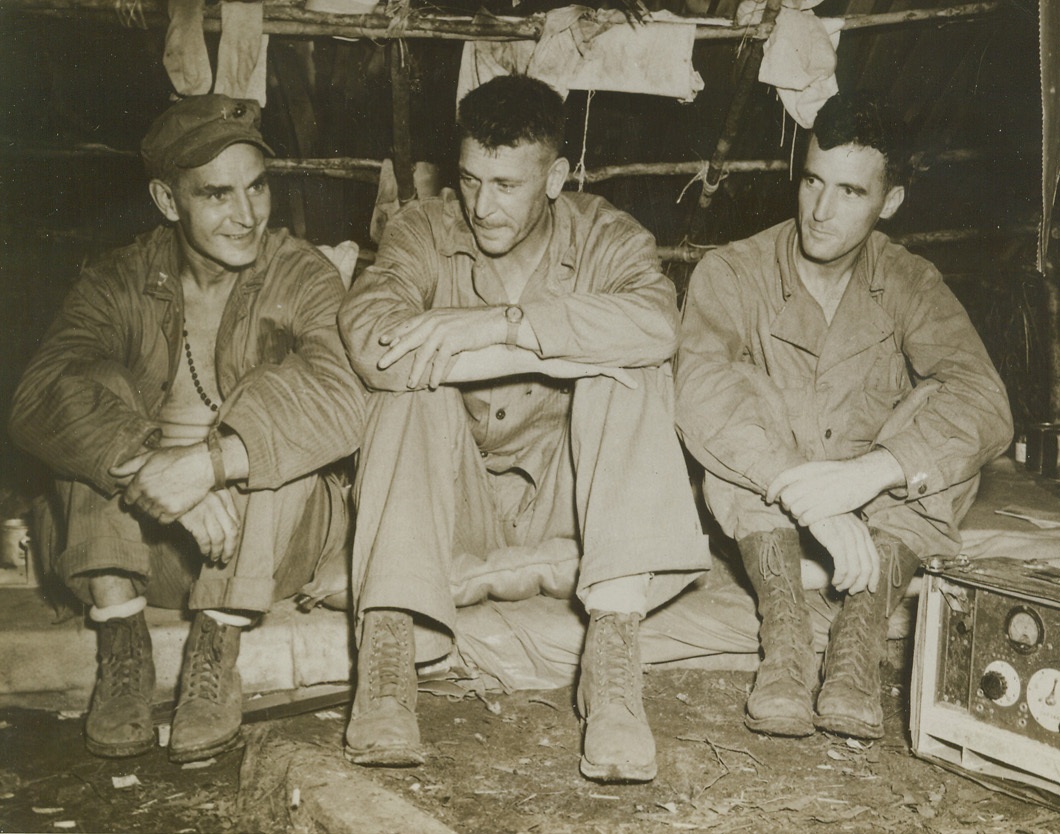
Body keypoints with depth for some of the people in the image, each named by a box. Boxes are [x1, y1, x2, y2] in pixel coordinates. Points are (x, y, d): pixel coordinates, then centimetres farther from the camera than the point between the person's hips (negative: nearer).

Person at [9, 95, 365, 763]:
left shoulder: (303, 278, -7)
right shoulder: (119, 284, -2)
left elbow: (339, 397, -28)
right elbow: (41, 399, -21)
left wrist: (208, 464, -40)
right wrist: (152, 471, -39)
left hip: (274, 539, -1)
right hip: (141, 535, 2)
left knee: (273, 422, -28)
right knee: (100, 393, -21)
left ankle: (217, 655, -23)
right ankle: (122, 649, -21)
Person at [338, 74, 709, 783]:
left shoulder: (607, 238, -3)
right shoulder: (424, 233, -3)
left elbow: (655, 324, -28)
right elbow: (369, 337, -26)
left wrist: (496, 324, -31)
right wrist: (565, 345, -27)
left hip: (565, 493, 0)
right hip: (453, 500, 0)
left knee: (631, 372, -24)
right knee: (414, 380, -26)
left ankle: (614, 650, -32)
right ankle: (386, 649, -32)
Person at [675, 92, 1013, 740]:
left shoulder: (912, 285, -5)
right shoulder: (732, 273, -10)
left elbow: (985, 402, -22)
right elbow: (702, 392, -30)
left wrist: (867, 473, -40)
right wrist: (811, 501, -42)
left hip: (887, 518, 2)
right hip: (760, 518, -1)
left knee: (941, 415, -23)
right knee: (745, 402, -27)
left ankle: (859, 640, -34)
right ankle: (785, 639, -35)